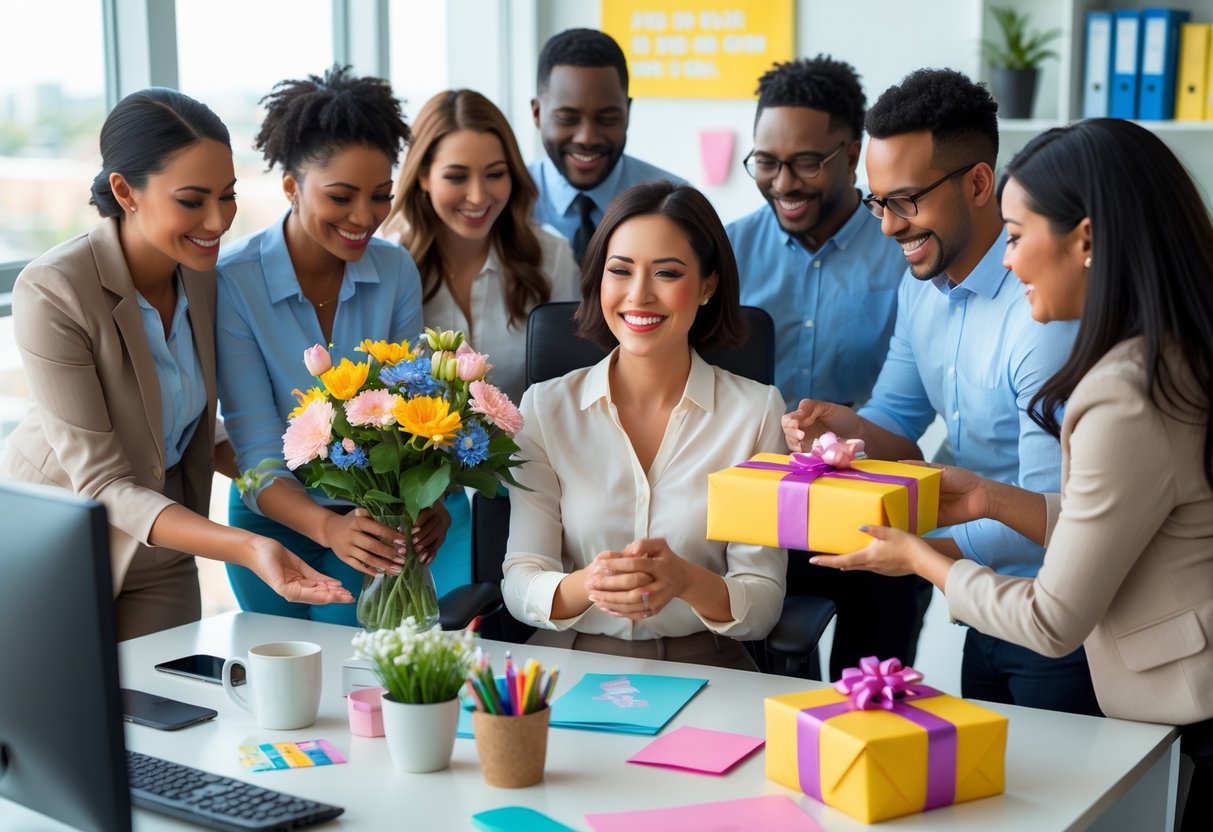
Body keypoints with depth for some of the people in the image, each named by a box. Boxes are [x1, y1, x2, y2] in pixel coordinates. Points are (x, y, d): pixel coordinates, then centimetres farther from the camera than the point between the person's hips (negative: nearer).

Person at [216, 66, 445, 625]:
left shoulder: (396, 271, -8)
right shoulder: (233, 282, -19)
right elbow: (256, 453, -21)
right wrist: (328, 526, -40)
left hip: (370, 520, 2)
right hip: (275, 522, -2)